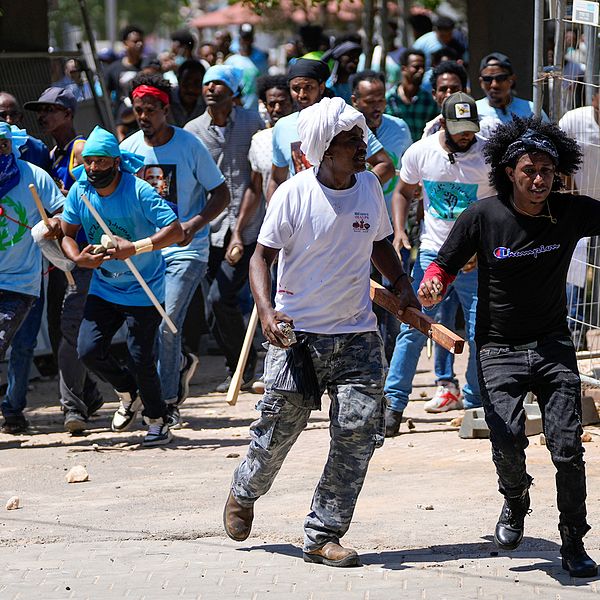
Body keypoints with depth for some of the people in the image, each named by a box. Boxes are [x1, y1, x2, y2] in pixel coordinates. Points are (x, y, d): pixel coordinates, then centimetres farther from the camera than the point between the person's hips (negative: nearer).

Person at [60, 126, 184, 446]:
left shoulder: (139, 191, -20)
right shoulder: (80, 192, -5)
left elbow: (175, 230, -24)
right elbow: (67, 233, 6)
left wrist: (135, 248, -35)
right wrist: (79, 258, -15)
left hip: (143, 290, -5)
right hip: (103, 287, 5)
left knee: (141, 360, -5)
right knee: (88, 350, -6)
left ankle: (157, 420, 18)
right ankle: (128, 394, 23)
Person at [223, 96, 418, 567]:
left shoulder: (370, 187, 4)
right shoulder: (293, 194, -10)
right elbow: (264, 254, -5)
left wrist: (402, 285, 6)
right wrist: (266, 309, -19)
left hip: (357, 334, 4)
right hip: (297, 333, -4)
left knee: (360, 430, -8)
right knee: (279, 428, 3)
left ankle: (322, 536, 2)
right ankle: (244, 494, 36)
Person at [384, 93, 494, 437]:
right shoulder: (420, 152, -4)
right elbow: (404, 192, 13)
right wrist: (399, 230, -3)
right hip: (431, 252, 1)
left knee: (480, 333, -1)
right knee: (413, 328, -6)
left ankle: (475, 401, 16)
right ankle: (394, 404, -2)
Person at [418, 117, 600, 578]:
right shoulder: (483, 218, -9)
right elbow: (444, 267, -1)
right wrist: (432, 287, -23)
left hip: (553, 346, 1)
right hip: (499, 349, -1)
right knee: (508, 444, -14)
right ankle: (516, 501, 22)